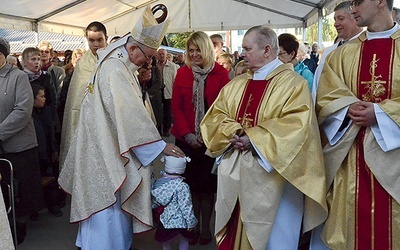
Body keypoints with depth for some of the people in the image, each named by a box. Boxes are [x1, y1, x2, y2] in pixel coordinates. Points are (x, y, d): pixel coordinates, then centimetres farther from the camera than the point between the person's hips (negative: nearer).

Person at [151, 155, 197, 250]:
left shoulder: (158, 182, -6)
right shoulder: (182, 186, -22)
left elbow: (154, 202, 4)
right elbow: (186, 206, -19)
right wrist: (191, 222, -7)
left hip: (164, 220, 4)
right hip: (178, 222, -4)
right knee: (184, 240, 23)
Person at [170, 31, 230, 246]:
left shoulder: (220, 73, -3)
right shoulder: (182, 73, 3)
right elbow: (177, 107, 1)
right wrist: (187, 134, -10)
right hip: (187, 139, 2)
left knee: (207, 185, 7)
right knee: (191, 184, 8)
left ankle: (205, 227, 23)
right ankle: (194, 225, 24)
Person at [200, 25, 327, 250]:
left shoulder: (293, 83, -6)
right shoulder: (237, 84, 13)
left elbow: (296, 125, -18)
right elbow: (215, 116, 10)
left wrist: (253, 138, -19)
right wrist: (233, 133, -10)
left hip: (271, 176, -6)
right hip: (234, 173, 6)